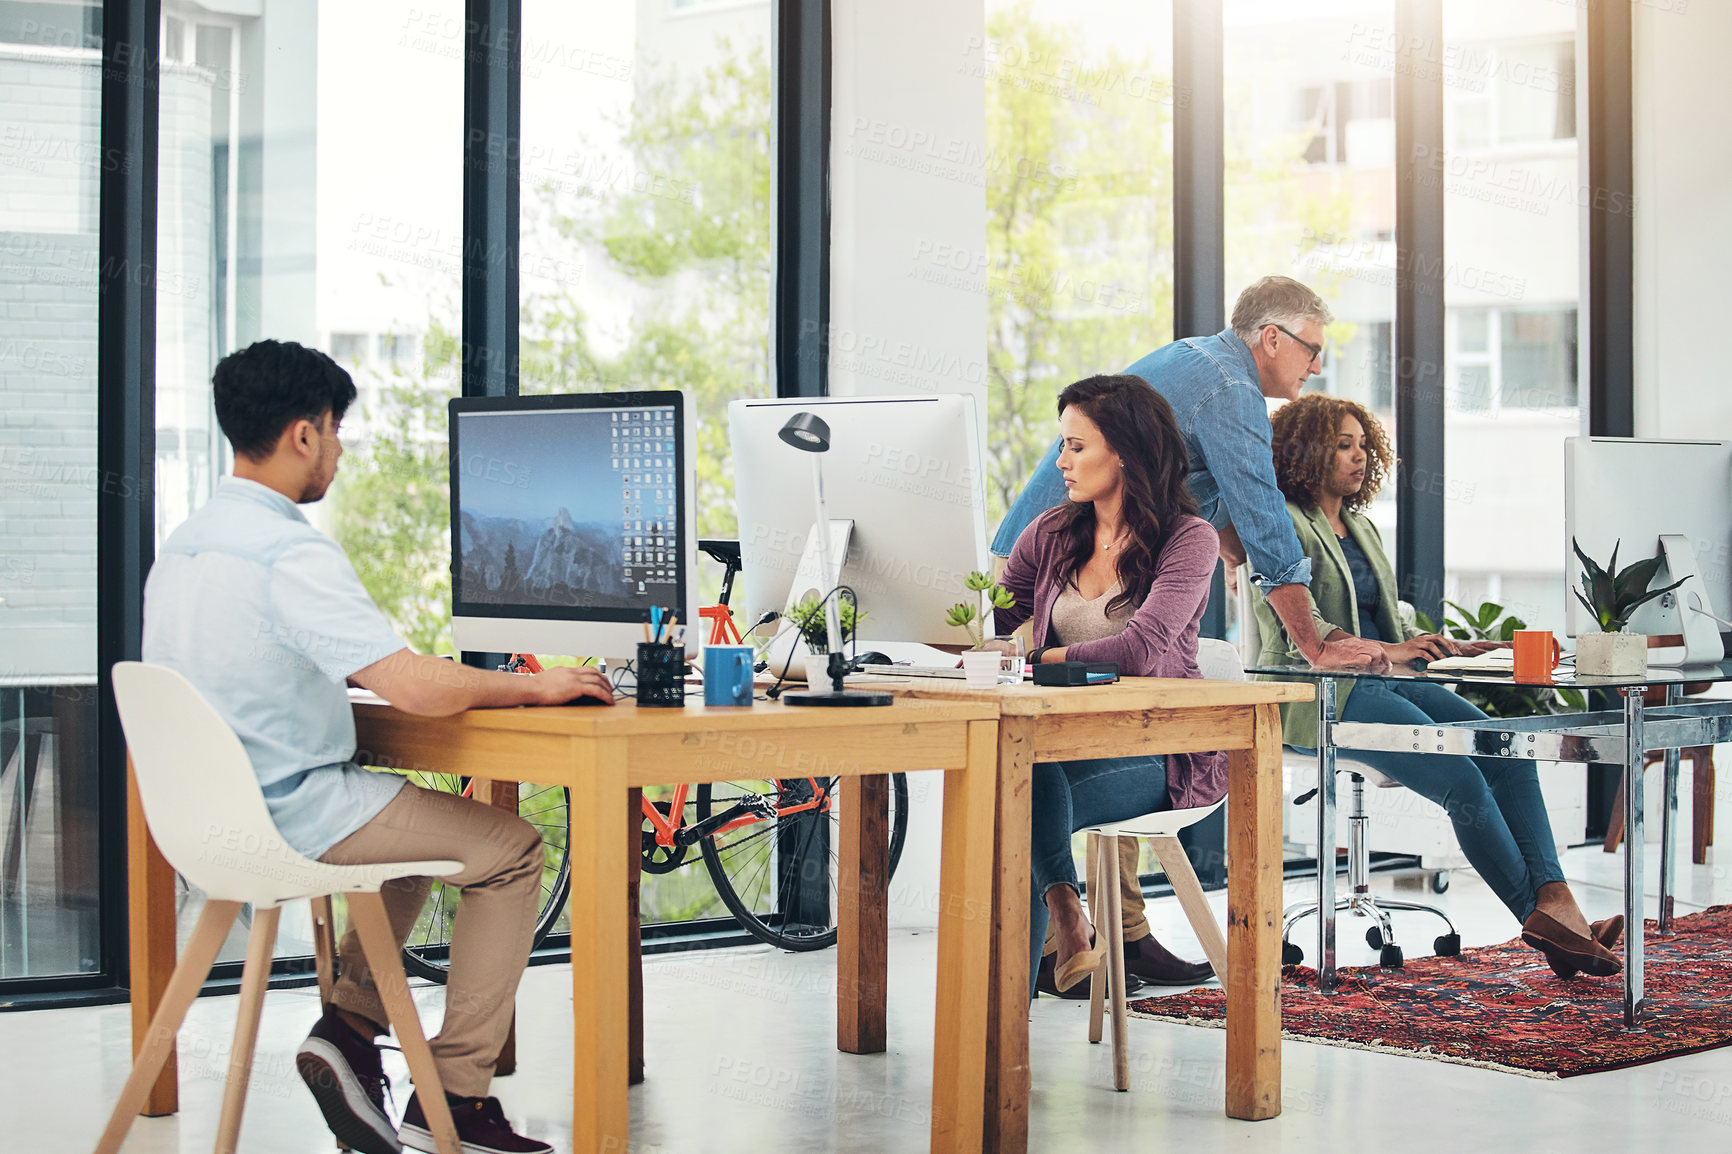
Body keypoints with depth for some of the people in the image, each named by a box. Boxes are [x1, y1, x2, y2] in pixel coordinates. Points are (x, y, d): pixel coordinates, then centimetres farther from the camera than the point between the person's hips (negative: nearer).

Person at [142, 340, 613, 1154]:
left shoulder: (183, 544, 8)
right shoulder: (290, 554, -22)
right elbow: (421, 692, -27)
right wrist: (532, 687, -11)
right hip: (291, 813, -10)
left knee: (421, 818, 29)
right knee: (510, 848, 3)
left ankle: (349, 1025, 16)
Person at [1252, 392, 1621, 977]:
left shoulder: (1361, 527, 24)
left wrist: (1444, 645, 10)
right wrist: (1383, 650, -24)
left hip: (1387, 684, 8)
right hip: (1320, 695, -8)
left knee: (1508, 753, -18)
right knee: (1461, 778, -26)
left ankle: (1557, 901, -29)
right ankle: (1537, 917, -19)